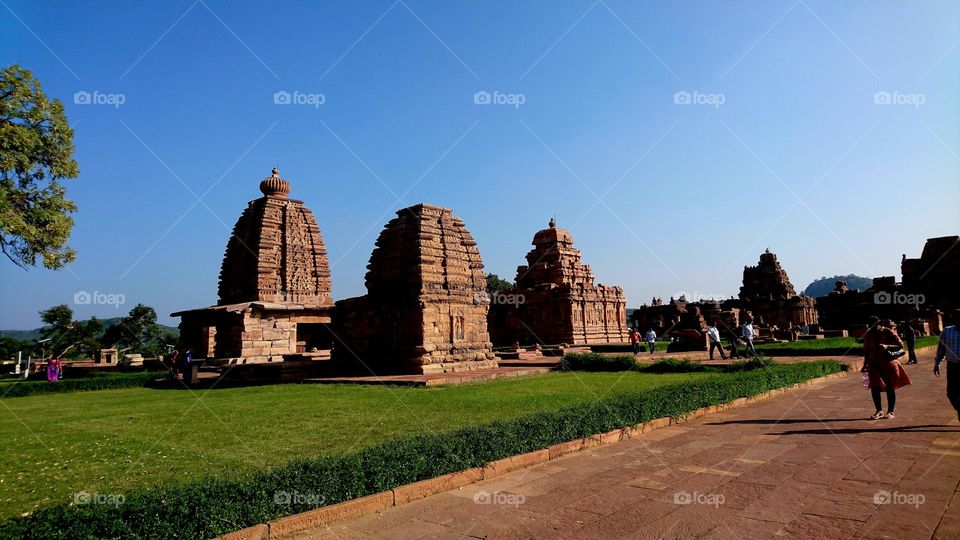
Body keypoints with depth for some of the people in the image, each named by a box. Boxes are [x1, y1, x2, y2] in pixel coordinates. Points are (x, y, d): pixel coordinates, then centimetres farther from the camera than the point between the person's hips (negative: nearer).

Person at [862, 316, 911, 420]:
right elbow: (866, 351, 13)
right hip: (874, 364, 3)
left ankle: (890, 412, 14)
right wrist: (865, 364, 13)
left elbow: (900, 345, -8)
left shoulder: (888, 332, -7)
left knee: (890, 387, 3)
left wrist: (887, 346, -25)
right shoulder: (868, 335, 4)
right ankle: (879, 411, 11)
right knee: (874, 387, -3)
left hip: (889, 363, -2)